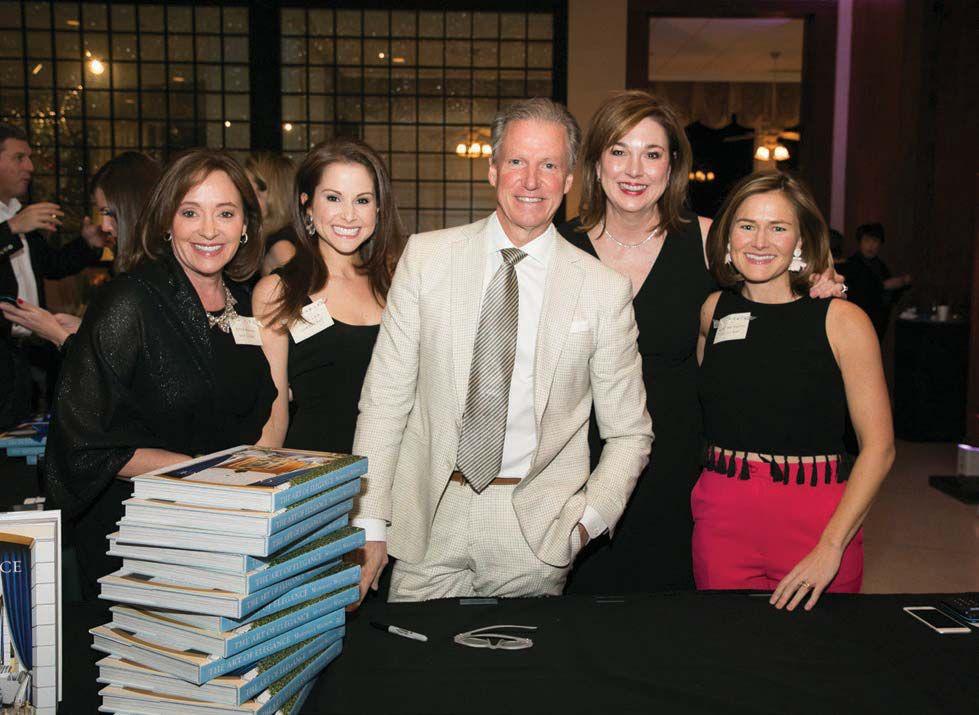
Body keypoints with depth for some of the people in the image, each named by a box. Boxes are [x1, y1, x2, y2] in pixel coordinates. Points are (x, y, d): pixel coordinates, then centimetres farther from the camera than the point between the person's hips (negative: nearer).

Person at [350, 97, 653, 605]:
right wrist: (371, 524, -4)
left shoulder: (604, 288, -2)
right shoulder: (426, 256, 0)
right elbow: (384, 400, 0)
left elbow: (628, 434, 6)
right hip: (429, 519, 1)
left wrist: (588, 519, -8)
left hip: (537, 529, 0)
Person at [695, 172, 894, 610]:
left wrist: (831, 547, -17)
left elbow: (879, 447, -10)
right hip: (722, 516, 3)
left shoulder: (842, 320, -7)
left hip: (817, 519, -3)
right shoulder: (715, 310, 4)